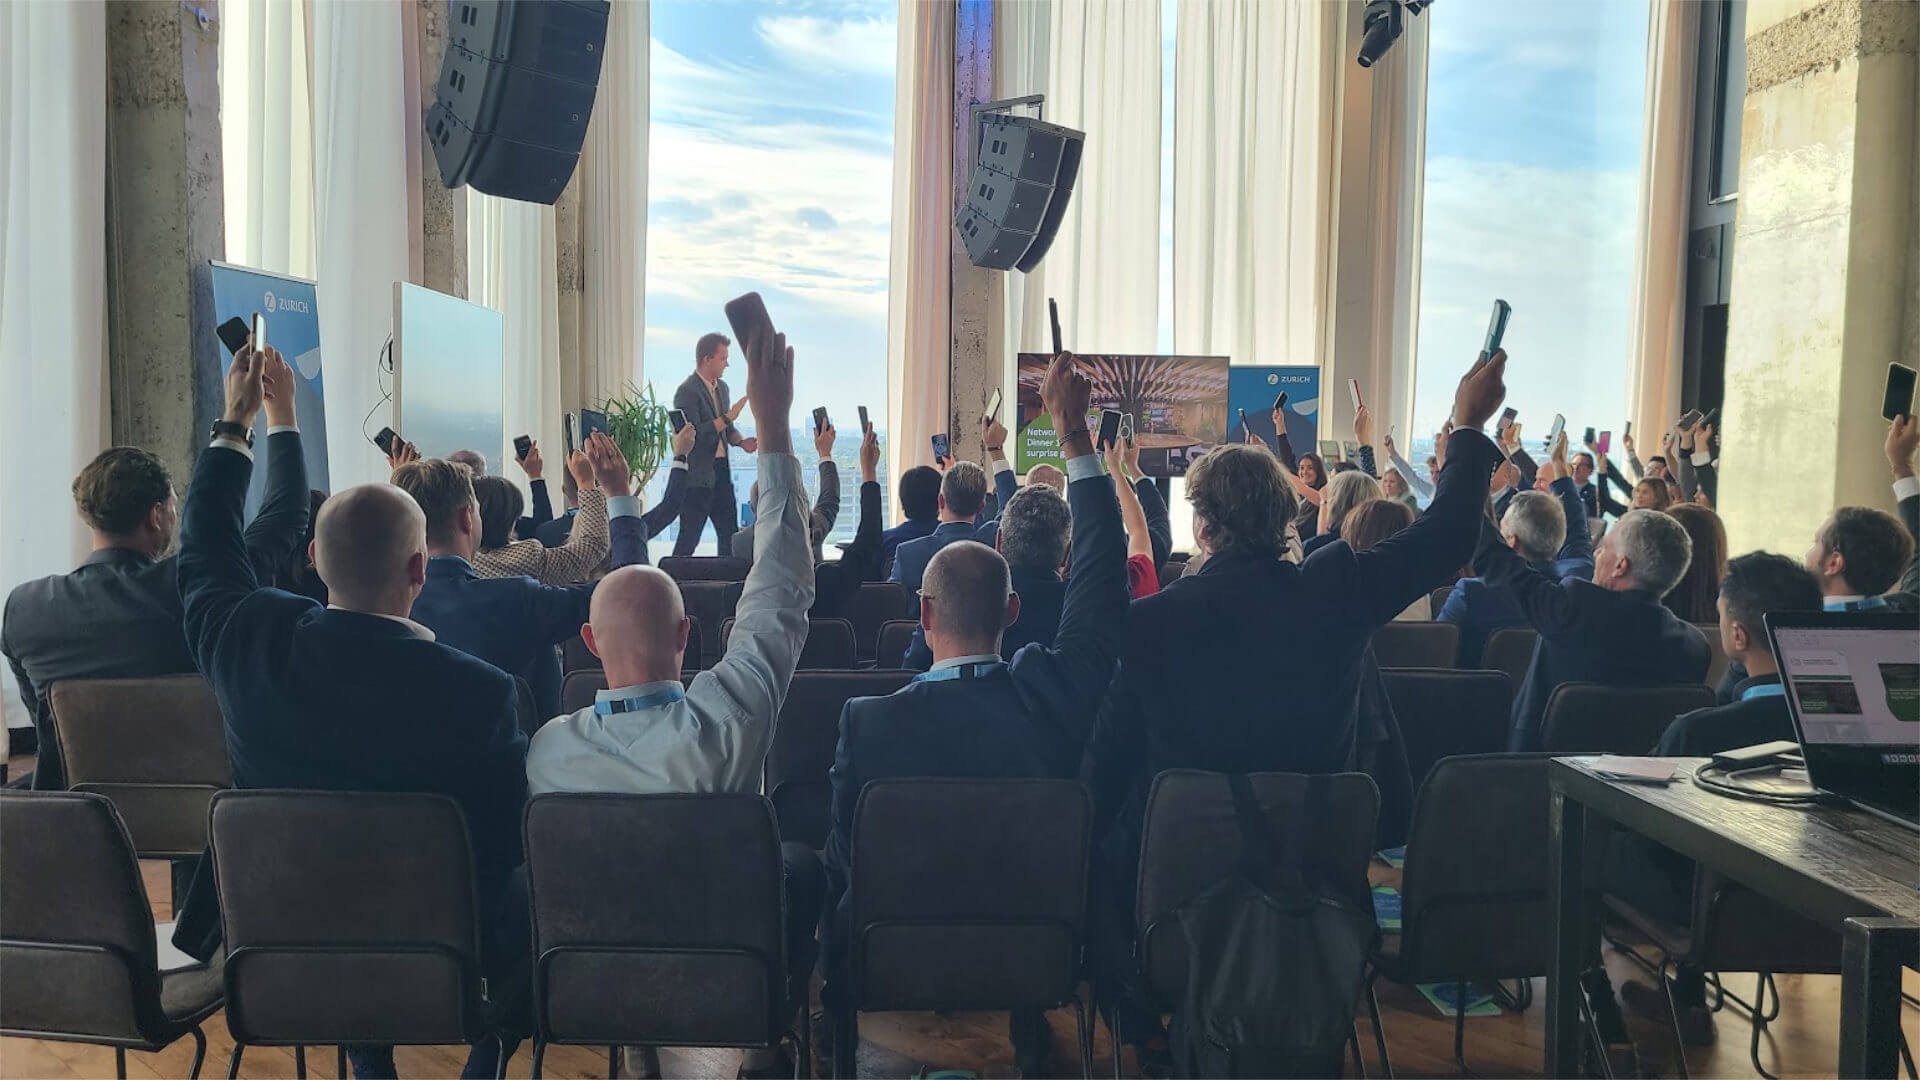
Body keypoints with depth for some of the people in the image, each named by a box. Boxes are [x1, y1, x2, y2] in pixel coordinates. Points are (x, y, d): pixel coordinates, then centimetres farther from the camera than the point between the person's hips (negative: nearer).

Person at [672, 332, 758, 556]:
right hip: (697, 475, -8)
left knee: (730, 533, 11)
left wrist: (741, 441, 3)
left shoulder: (721, 387, 14)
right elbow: (693, 434, -21)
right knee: (689, 537, -3)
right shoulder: (687, 392, -14)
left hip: (720, 470, 8)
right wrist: (727, 417, -20)